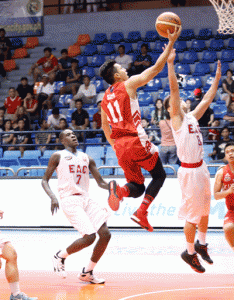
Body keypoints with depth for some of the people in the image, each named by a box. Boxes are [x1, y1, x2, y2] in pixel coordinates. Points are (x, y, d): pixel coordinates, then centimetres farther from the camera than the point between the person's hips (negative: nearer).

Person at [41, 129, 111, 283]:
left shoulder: (87, 158, 17)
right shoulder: (58, 156, 3)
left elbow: (100, 182, 17)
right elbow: (45, 180, 3)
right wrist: (53, 197, -15)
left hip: (86, 199, 6)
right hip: (70, 200, -6)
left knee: (105, 234, -6)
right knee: (89, 237, -20)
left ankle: (87, 272, 10)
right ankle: (60, 256, 6)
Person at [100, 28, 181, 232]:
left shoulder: (105, 98, 17)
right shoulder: (129, 85, -1)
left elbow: (105, 126, 25)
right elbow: (156, 68, -4)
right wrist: (171, 43, 1)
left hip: (120, 145, 6)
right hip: (136, 140, -6)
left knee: (137, 187, 13)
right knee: (159, 175, 11)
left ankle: (118, 190, -22)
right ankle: (141, 213, -8)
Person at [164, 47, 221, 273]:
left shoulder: (192, 117, 12)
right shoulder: (176, 119, -8)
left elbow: (207, 99, 20)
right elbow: (174, 89, -17)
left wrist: (217, 78, 19)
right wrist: (170, 63, -23)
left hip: (201, 168, 8)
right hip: (189, 171, -8)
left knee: (205, 209, 17)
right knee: (193, 214, -1)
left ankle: (201, 244, 33)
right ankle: (190, 252, 12)